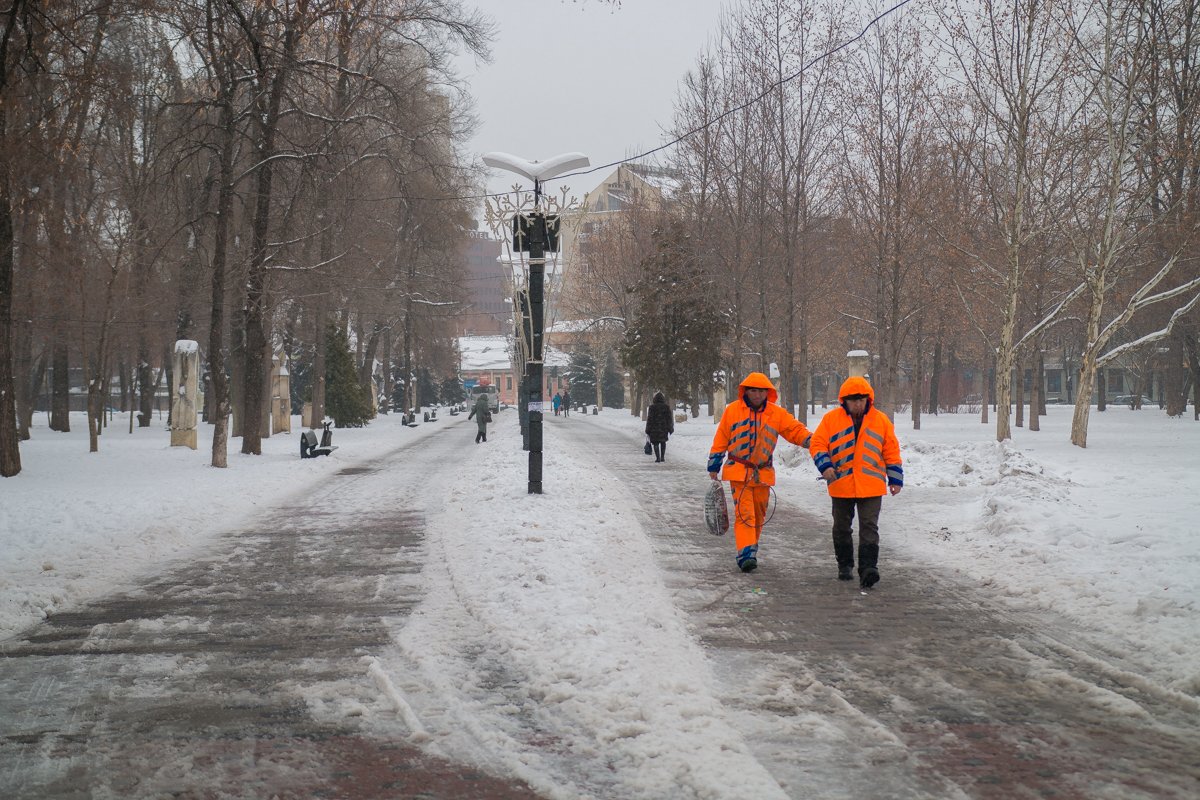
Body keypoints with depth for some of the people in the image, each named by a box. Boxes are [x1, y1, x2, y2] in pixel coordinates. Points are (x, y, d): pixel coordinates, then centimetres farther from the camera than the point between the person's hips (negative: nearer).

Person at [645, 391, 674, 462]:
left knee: (656, 443, 5)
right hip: (664, 429, 3)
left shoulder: (652, 407, -7)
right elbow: (670, 419, 3)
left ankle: (658, 458, -4)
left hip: (654, 429, -3)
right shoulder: (667, 407, 1)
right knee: (663, 442, 19)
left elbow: (649, 419, -6)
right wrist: (670, 429, 10)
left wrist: (648, 431, -1)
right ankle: (662, 457, 15)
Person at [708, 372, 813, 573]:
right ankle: (745, 555, -21)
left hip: (763, 473, 3)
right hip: (739, 471, -3)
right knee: (744, 514, -15)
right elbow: (721, 440, 5)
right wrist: (713, 467, 7)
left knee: (759, 515, 13)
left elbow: (796, 430, -1)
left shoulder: (777, 413, 3)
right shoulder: (733, 410, -1)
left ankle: (751, 551, 28)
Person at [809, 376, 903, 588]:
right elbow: (817, 444, 0)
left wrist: (895, 479, 5)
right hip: (841, 485, 1)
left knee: (869, 527, -9)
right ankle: (845, 566, 28)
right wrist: (825, 465, -16)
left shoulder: (881, 420, 3)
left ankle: (868, 569, -12)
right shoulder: (831, 419, 0)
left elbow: (891, 451, 7)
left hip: (871, 486, -1)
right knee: (842, 528, 13)